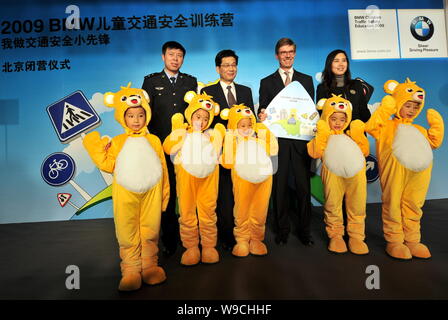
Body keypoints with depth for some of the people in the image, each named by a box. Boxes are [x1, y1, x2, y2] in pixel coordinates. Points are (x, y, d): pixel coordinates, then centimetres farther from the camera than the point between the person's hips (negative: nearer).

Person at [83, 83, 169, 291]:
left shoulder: (153, 140, 5)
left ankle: (150, 266, 23)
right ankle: (131, 270, 17)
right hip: (125, 195, 0)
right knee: (127, 234, 5)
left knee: (150, 231, 9)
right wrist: (97, 148, -8)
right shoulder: (117, 142, 5)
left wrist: (164, 194, 7)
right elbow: (108, 165, 0)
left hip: (151, 194, 1)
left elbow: (162, 168, 6)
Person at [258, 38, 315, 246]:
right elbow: (263, 112, 6)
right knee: (279, 187, 5)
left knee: (304, 187, 3)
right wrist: (262, 116, -17)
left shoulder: (306, 80, 15)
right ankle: (282, 230, 19)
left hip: (301, 140, 1)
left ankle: (304, 231, 18)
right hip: (278, 141, -1)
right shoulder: (266, 82, 12)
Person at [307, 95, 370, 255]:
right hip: (333, 175, -2)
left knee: (357, 206, 5)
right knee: (333, 206, 5)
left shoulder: (351, 135, 19)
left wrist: (358, 135, 0)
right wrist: (322, 135, -11)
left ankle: (356, 236, 19)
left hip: (355, 175, 3)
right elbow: (314, 153, -8)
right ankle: (335, 235, 21)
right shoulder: (323, 136, 8)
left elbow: (365, 151, 9)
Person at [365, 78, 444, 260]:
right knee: (393, 205, -1)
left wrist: (436, 125, 18)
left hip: (418, 173, 6)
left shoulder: (419, 130, 28)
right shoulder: (387, 126, 9)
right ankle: (394, 242, 9)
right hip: (394, 172, -5)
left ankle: (412, 241, 21)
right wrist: (383, 110, -9)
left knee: (413, 206, 10)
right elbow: (370, 127, -9)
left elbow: (434, 143, 24)